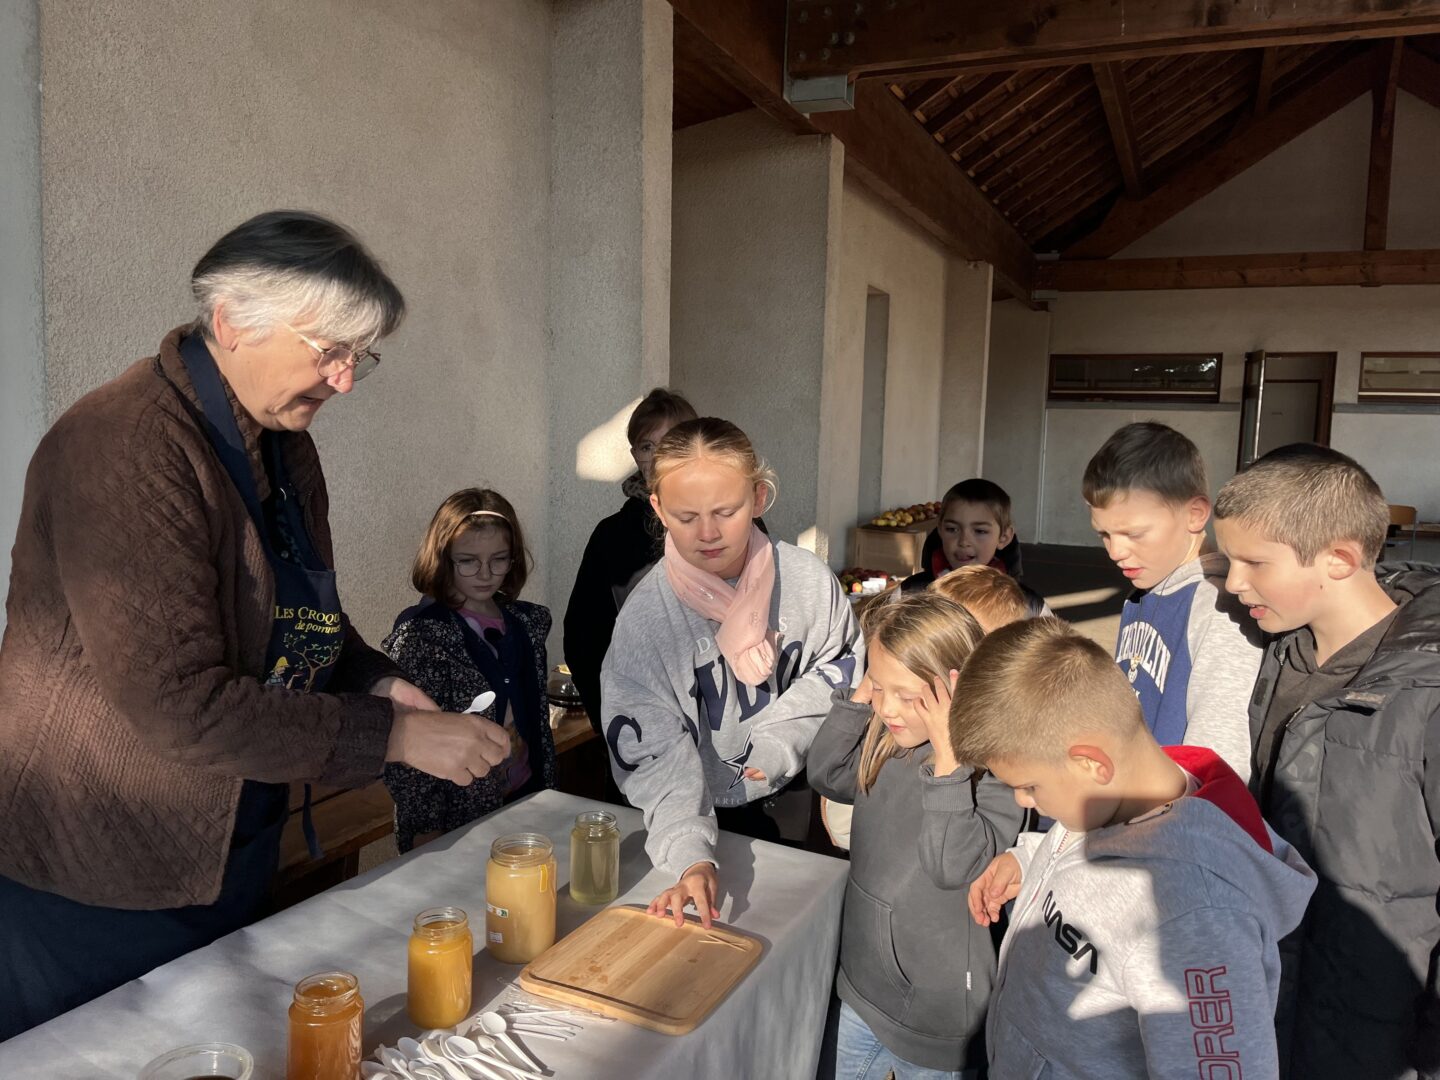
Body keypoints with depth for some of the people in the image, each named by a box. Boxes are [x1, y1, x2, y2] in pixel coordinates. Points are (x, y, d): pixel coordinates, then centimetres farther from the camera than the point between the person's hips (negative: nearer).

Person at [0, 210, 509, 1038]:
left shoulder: (284, 444, 3)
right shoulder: (126, 448, -25)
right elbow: (180, 705, -29)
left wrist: (377, 683, -6)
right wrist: (396, 737, -26)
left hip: (236, 848, 8)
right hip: (92, 879, -8)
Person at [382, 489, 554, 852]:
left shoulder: (528, 622, 3)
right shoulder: (420, 634, -16)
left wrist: (547, 788, 12)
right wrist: (427, 832, -17)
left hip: (525, 798, 6)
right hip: (457, 820, -6)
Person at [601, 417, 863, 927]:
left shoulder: (808, 580, -14)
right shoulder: (644, 616, -20)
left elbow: (840, 670, 1)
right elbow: (656, 756, -21)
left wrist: (782, 738, -14)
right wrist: (690, 856, -35)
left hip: (795, 805, 2)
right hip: (707, 818, -2)